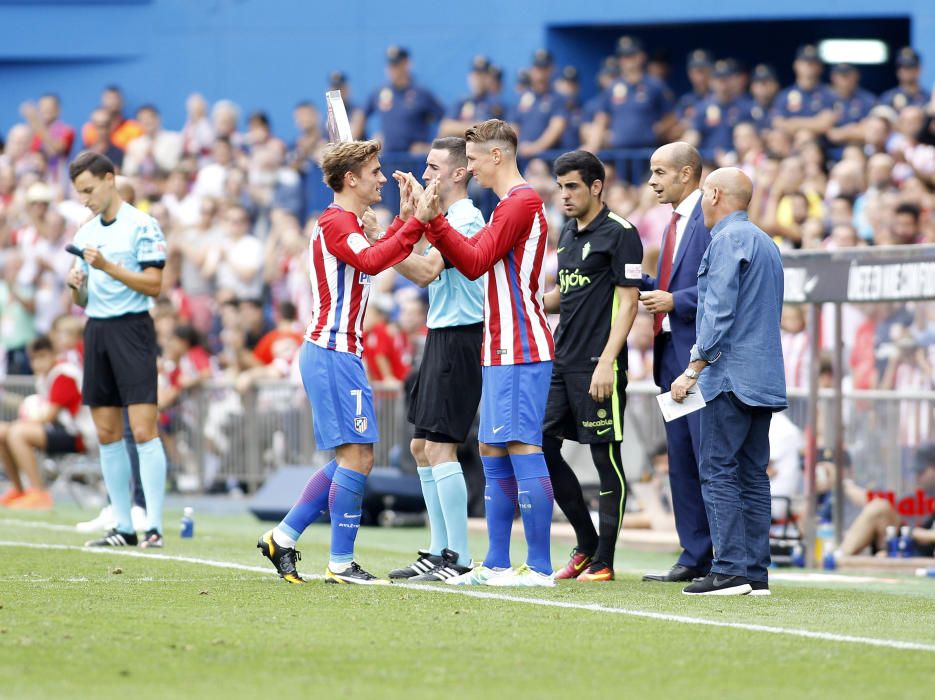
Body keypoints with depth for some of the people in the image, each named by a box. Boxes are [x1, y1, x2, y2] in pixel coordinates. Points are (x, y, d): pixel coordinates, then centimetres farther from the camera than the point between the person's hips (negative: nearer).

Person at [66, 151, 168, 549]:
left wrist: (108, 266, -18)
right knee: (107, 434, 5)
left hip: (131, 327, -7)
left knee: (143, 430, -12)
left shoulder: (142, 226, -5)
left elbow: (153, 284, -10)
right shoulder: (85, 233, 16)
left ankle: (153, 526, -13)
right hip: (96, 331, 7)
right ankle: (123, 527, 9)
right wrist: (75, 285, -2)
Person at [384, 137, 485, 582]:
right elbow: (424, 271, 19)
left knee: (439, 446, -13)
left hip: (459, 340, -11)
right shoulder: (446, 218, 19)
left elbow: (426, 272, -24)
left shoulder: (465, 219, -13)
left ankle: (459, 558, -13)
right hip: (441, 339, 11)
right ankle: (440, 552, 15)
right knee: (421, 446, 11)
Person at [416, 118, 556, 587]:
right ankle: (497, 564, 14)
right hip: (501, 351, 11)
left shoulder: (521, 202, -12)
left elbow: (475, 262, -16)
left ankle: (540, 567, -12)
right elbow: (471, 261, 20)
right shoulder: (508, 205, 20)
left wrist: (434, 220, -15)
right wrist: (430, 220, 13)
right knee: (493, 455, 11)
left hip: (520, 351, -11)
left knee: (523, 451, -11)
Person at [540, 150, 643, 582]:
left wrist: (606, 364, -19)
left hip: (598, 366, -9)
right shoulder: (568, 233, 16)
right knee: (542, 446, 6)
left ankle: (603, 562, 2)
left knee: (606, 458, -2)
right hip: (562, 362, 9)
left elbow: (628, 303, -12)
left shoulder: (620, 234, -8)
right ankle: (586, 545, 17)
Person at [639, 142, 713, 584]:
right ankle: (695, 556, 16)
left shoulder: (711, 219, -11)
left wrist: (674, 301, -19)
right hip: (673, 354, 10)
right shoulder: (675, 223, 19)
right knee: (681, 460, 11)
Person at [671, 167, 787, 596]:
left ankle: (730, 570, -14)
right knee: (752, 475, 8)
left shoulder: (728, 239, -9)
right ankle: (755, 573, 5)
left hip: (731, 375, -9)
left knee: (719, 473, -9)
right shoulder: (766, 242, 20)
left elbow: (720, 312, -17)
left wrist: (694, 369, -15)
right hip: (765, 379, 9)